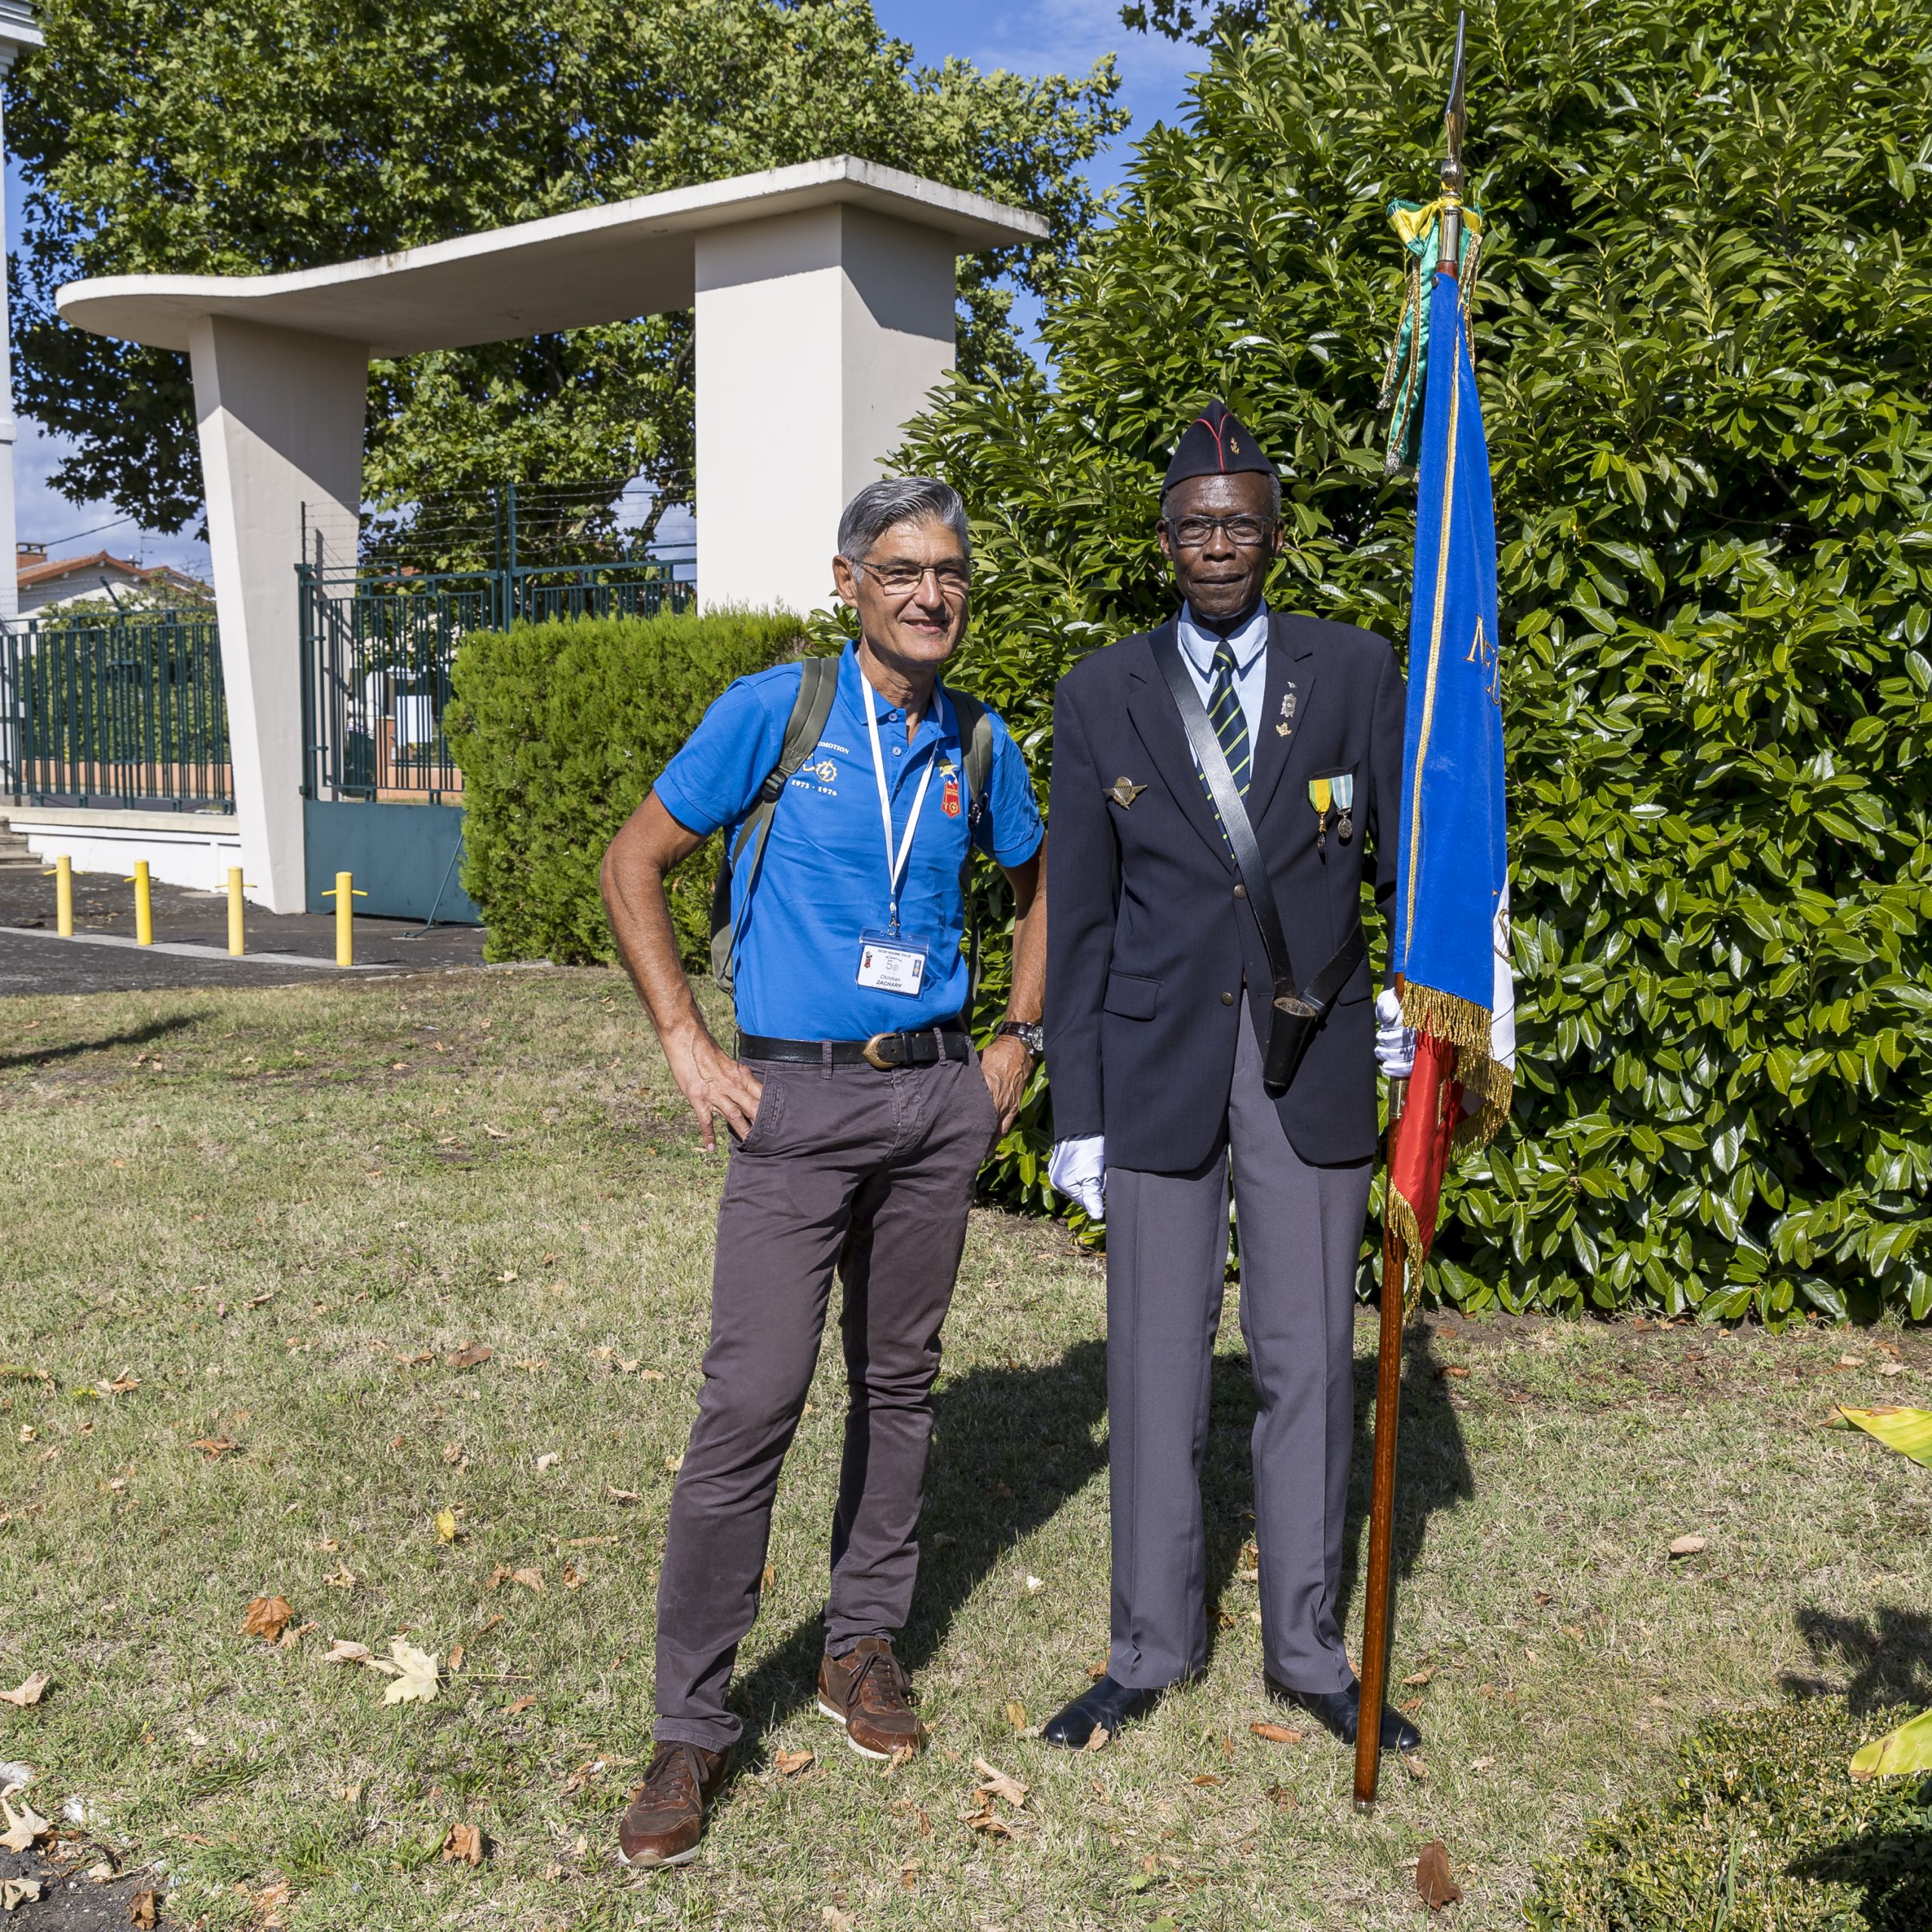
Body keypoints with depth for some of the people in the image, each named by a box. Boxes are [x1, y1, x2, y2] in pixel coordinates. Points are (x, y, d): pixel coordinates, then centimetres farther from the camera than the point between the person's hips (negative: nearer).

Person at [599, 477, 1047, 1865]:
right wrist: (688, 1046, -5)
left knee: (899, 1381, 13)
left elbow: (1041, 882, 24)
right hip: (798, 1097, -4)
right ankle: (693, 1724, 3)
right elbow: (636, 863, 0)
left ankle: (867, 1645, 30)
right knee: (753, 1400, -8)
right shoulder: (774, 712, -5)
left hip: (940, 1095, 4)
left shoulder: (979, 744, 7)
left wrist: (1020, 1042, 14)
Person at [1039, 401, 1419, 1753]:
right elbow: (1081, 916, 3)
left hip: (1313, 1062, 0)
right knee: (1158, 1363, 8)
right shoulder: (1102, 695, 2)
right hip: (1161, 1067, 0)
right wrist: (1076, 1111, 0)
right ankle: (1155, 1649, 24)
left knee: (1309, 1362, 8)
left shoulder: (1354, 672, 3)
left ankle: (1309, 1652, 24)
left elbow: (1408, 853, 6)